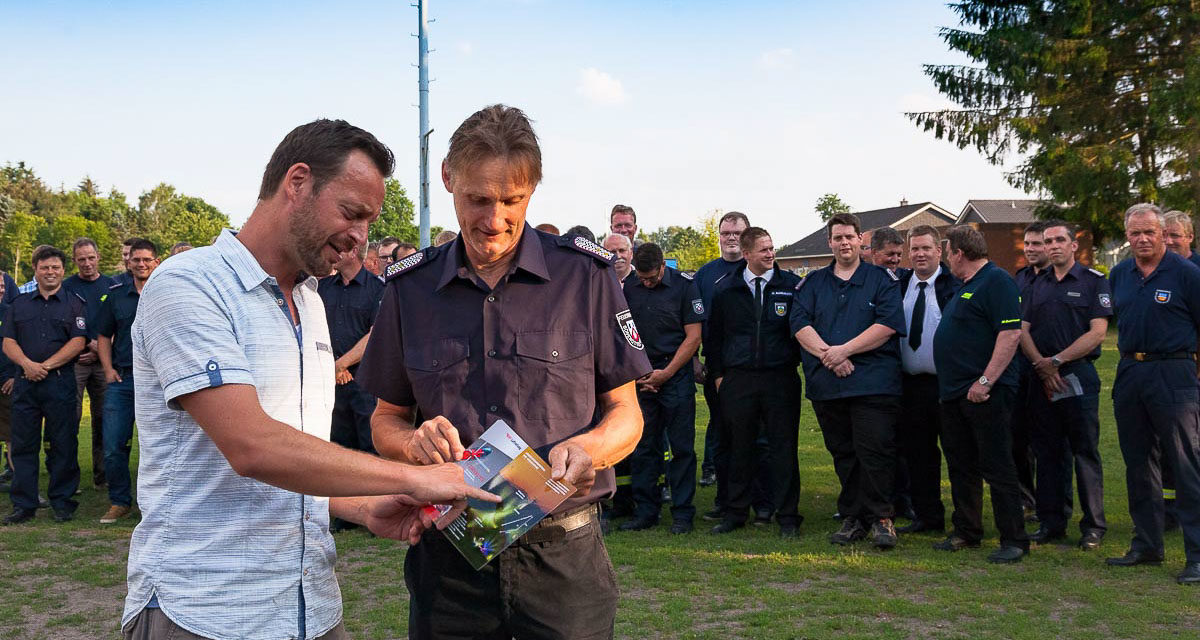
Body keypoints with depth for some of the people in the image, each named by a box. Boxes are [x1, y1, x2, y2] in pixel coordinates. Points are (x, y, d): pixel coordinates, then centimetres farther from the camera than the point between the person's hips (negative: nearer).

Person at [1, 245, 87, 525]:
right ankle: (23, 505, 11)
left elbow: (78, 342, -3)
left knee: (63, 445, 0)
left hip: (61, 382, -3)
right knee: (23, 444, 4)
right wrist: (27, 364, -12)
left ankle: (62, 502, 9)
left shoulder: (74, 304, 7)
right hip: (25, 383, 3)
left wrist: (46, 366, -12)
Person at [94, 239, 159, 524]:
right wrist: (108, 369, 4)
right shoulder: (115, 295, 11)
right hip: (122, 380, 3)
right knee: (114, 445, 2)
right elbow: (103, 336, 16)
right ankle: (119, 502, 16)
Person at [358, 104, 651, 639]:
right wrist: (414, 443, -12)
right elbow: (386, 419, 10)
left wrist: (587, 448, -20)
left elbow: (625, 413, 2)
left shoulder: (585, 274, -2)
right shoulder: (410, 287, 4)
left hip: (562, 555, -1)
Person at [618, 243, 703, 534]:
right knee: (643, 447, 6)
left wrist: (665, 373, -8)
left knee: (681, 446, 0)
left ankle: (682, 513, 8)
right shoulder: (627, 287, 4)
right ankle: (646, 510, 15)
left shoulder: (684, 285, -4)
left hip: (676, 376, -3)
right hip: (640, 378, 3)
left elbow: (693, 337, -4)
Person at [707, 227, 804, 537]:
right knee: (739, 447, 8)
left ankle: (787, 516, 11)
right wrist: (717, 374, 8)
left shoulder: (791, 285, 3)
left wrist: (797, 363, 0)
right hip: (737, 380, 1)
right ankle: (735, 512, 20)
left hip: (781, 379, -1)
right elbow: (714, 335, 13)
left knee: (784, 447, 1)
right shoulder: (725, 289, 6)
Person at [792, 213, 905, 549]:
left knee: (874, 450, -8)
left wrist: (844, 350, -13)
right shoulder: (813, 283, 15)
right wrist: (826, 354, -13)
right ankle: (853, 517, 17)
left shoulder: (882, 279, 6)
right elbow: (800, 324, 3)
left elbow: (888, 324, -7)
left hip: (873, 380, -3)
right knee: (842, 453, 9)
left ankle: (880, 518, 3)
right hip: (826, 383, 4)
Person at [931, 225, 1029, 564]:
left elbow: (1011, 333, -21)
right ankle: (966, 532, 25)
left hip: (984, 393, -10)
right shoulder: (966, 286, 19)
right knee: (960, 466, 14)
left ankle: (1014, 540, 2)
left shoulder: (997, 282, -12)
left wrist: (985, 381, -24)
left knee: (997, 466, -5)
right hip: (954, 392, 10)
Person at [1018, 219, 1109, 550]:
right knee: (1047, 451, 8)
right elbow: (1023, 331, 7)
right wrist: (1042, 366, -7)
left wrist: (1056, 361, -13)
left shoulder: (1094, 282, 0)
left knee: (1085, 451, -2)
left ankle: (1093, 525, 6)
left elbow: (1097, 332, -8)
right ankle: (1051, 522, 16)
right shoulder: (1036, 285, 13)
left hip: (1079, 377, -4)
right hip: (1042, 378, 4)